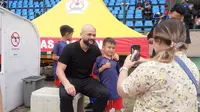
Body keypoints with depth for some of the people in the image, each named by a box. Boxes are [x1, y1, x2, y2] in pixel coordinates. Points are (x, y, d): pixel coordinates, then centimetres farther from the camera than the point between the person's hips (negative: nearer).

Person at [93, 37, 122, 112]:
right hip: (106, 86, -3)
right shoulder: (99, 59, -6)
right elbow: (95, 72, -7)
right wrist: (104, 67, -16)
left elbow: (119, 72, 12)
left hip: (116, 86, 3)